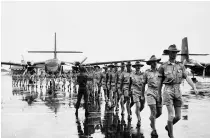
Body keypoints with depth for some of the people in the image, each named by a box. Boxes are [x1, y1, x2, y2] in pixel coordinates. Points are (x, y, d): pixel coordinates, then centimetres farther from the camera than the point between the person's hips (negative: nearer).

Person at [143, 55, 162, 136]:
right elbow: (143, 84, 12)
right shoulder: (147, 72, 5)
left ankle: (151, 119, 37)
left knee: (159, 112, 4)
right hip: (150, 92, -3)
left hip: (159, 92, 3)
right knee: (154, 112, -12)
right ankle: (153, 130, -2)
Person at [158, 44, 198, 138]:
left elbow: (187, 78, 0)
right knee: (171, 115, -10)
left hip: (178, 91, 4)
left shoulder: (180, 66, 8)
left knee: (178, 116, 5)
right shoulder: (163, 66, -1)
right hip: (168, 91, -4)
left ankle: (168, 126, 34)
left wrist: (194, 87, -15)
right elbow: (160, 82, 5)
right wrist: (159, 95, 8)